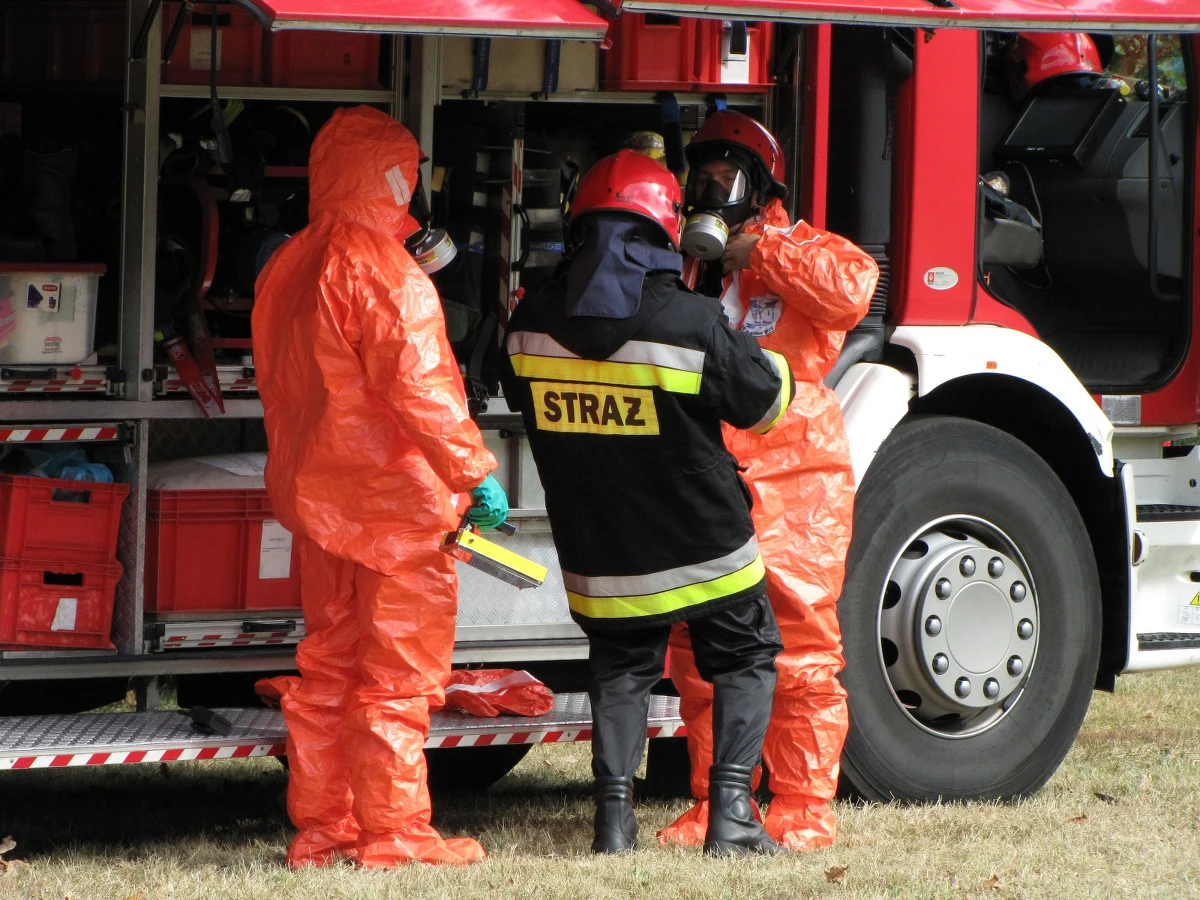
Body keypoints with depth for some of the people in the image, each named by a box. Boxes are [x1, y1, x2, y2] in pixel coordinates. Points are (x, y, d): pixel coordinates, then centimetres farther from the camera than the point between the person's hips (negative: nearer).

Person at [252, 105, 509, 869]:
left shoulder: (287, 269, 9)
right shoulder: (385, 274, -17)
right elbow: (418, 388, -22)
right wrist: (475, 472, -18)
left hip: (316, 491, 8)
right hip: (392, 498, -8)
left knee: (327, 666, 13)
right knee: (397, 671, -2)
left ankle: (319, 827, 15)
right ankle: (394, 834, 0)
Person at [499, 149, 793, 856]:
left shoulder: (535, 321, -7)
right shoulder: (692, 324, -20)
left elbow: (521, 393, 13)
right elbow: (766, 400, -7)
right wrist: (767, 358, 15)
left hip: (600, 550, 3)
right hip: (700, 542, -3)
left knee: (621, 669, 19)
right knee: (745, 659, 13)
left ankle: (615, 816, 7)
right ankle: (731, 811, 2)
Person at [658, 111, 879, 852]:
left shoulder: (798, 251, 3)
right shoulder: (684, 261, 18)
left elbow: (853, 285, -19)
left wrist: (760, 249, -15)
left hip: (791, 483, -6)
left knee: (799, 651, -6)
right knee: (701, 653, 6)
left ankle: (804, 808, -2)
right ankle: (715, 804, 14)